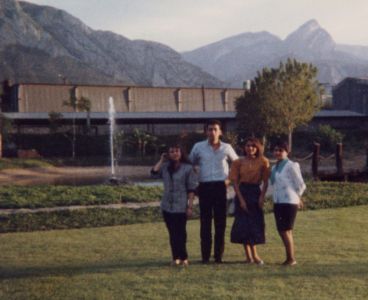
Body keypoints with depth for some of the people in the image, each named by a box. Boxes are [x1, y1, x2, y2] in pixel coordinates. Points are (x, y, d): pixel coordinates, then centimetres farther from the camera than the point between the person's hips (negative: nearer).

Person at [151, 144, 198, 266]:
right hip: (167, 206, 4)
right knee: (172, 233, 7)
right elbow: (154, 173, -3)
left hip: (181, 207, -4)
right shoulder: (166, 167, 9)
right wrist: (161, 160, 2)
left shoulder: (188, 168, -4)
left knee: (180, 232, -1)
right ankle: (176, 257, 13)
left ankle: (183, 258, 8)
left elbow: (191, 189, -6)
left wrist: (190, 206, -11)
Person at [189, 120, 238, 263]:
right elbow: (190, 163, 13)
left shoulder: (227, 148, 6)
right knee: (205, 221, 0)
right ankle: (205, 255, 5)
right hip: (205, 187, 0)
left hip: (220, 187, 0)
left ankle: (219, 255, 9)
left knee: (220, 221, 2)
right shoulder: (198, 147, 4)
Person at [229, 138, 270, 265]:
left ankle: (250, 256, 9)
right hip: (242, 193, 0)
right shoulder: (239, 162, 1)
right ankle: (253, 255, 6)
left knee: (256, 222, 0)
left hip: (256, 193, 0)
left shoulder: (263, 162, 1)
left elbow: (265, 181, 2)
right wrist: (241, 199, -10)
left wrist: (262, 197, -10)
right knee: (243, 223, -1)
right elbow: (235, 182, -2)